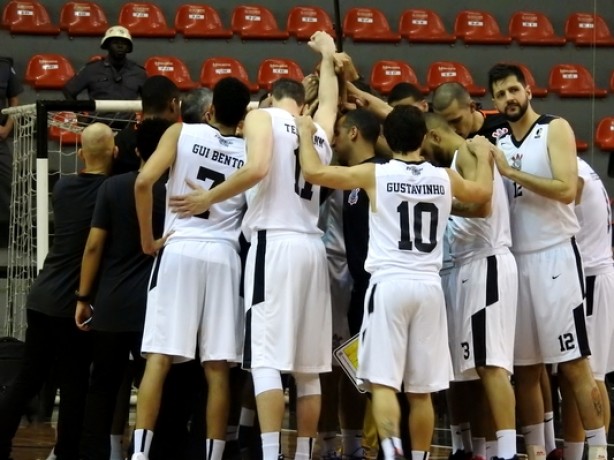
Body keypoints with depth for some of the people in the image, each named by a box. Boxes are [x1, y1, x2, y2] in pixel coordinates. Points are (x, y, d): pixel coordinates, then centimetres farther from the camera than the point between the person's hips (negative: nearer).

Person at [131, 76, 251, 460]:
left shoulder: (182, 133, 4)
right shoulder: (250, 152, 10)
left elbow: (144, 182, -8)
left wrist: (147, 238, 1)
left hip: (179, 249, -1)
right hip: (224, 255, 1)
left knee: (160, 357, -5)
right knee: (218, 368, 2)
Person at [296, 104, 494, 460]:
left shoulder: (375, 175, -3)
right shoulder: (446, 178, 8)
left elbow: (314, 171, -3)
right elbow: (483, 193, 28)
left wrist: (306, 132, 14)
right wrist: (484, 155, 45)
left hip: (389, 283, -3)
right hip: (429, 285, 3)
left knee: (383, 381, -6)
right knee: (422, 389, 9)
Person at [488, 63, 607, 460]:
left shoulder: (555, 129, -3)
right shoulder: (499, 145, 14)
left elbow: (567, 190, -16)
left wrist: (510, 171, -15)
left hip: (554, 256, -6)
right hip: (516, 261, 6)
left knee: (574, 362, -8)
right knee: (525, 366, 5)